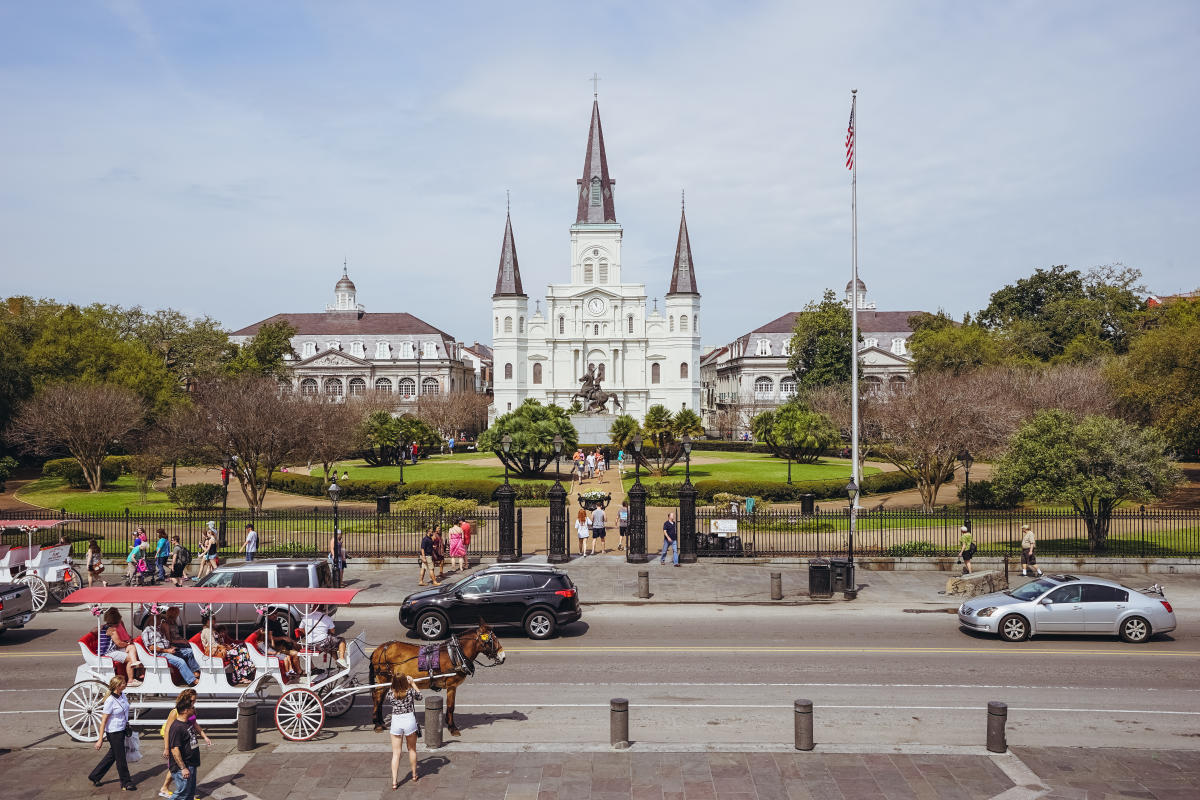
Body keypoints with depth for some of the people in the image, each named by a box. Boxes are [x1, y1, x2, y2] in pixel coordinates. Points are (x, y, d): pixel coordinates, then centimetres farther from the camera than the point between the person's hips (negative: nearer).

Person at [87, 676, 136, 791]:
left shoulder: (122, 695, 1)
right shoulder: (110, 701, -22)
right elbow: (103, 721, -19)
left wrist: (127, 726, 23)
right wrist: (100, 740, -18)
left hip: (122, 730, 8)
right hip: (114, 732, -8)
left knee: (112, 755, 20)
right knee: (120, 758, 5)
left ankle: (94, 776, 35)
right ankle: (126, 783, 18)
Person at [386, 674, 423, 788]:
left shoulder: (391, 693, -8)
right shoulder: (410, 691, -11)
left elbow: (386, 698, 16)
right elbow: (419, 696, 10)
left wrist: (395, 684, 13)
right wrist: (412, 683, 16)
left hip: (395, 722, 0)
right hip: (409, 720, 0)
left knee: (396, 753, 6)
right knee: (412, 749, 20)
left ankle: (394, 782, 2)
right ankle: (414, 776, 34)